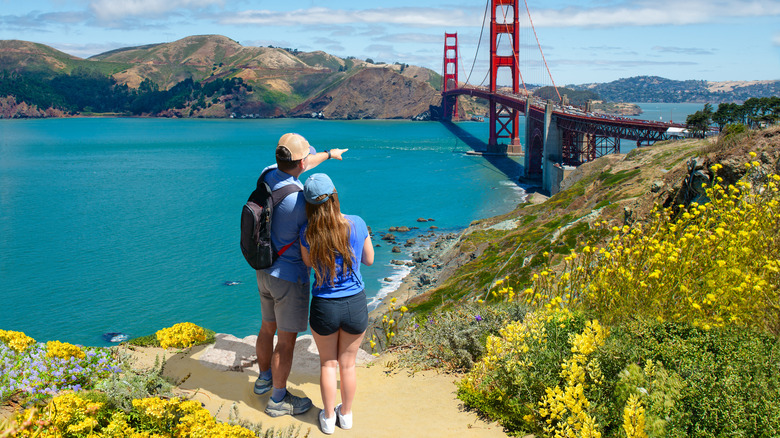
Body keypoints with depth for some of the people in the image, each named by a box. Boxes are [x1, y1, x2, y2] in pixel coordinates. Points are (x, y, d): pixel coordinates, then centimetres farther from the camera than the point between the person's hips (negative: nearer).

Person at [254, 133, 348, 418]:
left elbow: (298, 168, 15)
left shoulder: (268, 175, -7)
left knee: (268, 328, 26)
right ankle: (278, 400, 21)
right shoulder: (301, 201, -31)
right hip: (289, 279, -8)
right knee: (286, 341, 7)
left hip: (265, 271, 8)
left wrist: (329, 154, 30)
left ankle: (264, 378, 46)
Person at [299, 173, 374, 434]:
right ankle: (346, 414, 39)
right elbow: (369, 260, 2)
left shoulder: (308, 234, -15)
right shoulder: (357, 224, -14)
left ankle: (328, 418, 34)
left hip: (324, 307, -1)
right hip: (356, 305, 1)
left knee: (328, 364, 21)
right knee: (348, 364, 21)